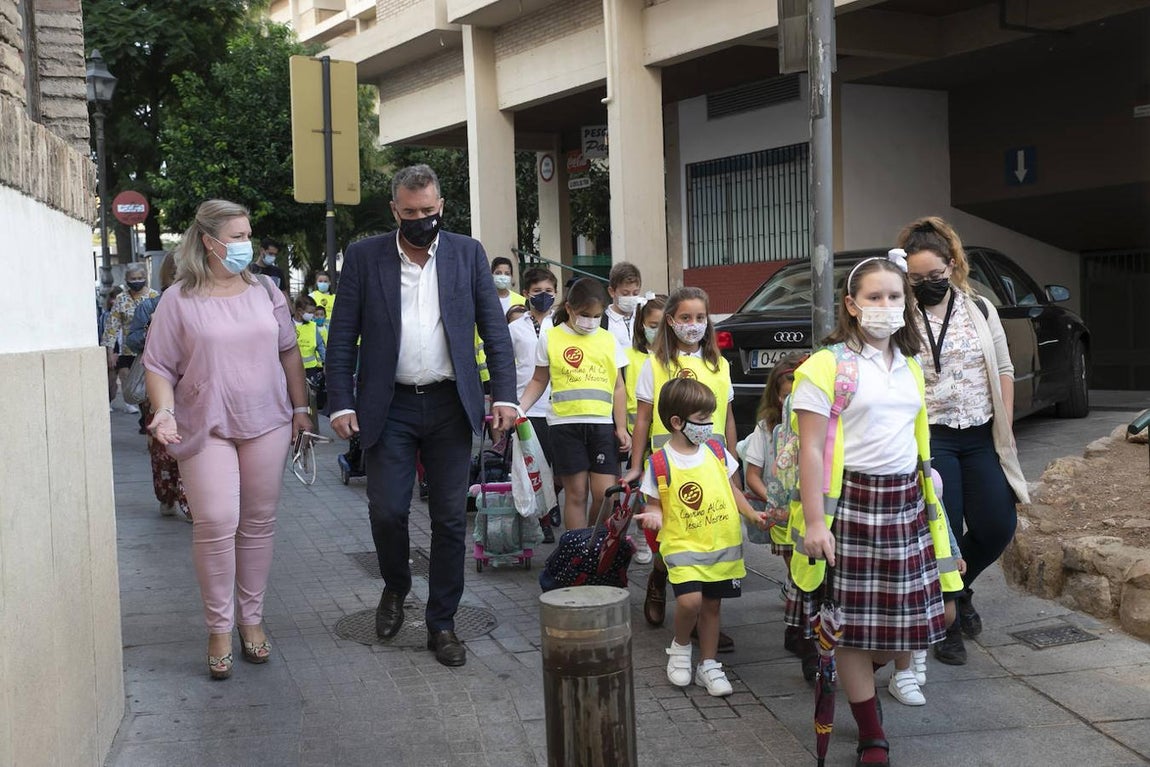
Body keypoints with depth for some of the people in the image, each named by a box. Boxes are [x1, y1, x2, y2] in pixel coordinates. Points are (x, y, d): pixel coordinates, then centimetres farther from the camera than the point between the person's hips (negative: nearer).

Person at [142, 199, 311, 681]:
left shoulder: (265, 293, 8)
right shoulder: (179, 300, -1)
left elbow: (289, 352, 13)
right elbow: (159, 366, 0)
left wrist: (301, 408, 10)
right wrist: (164, 412, -15)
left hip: (266, 424, 3)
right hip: (206, 428, -3)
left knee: (259, 523, 7)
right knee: (216, 523, -11)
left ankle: (251, 618, 20)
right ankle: (219, 627, 3)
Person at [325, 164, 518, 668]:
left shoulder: (468, 254, 5)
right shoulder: (364, 257, 2)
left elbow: (495, 329, 5)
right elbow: (342, 337, 1)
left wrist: (505, 395, -5)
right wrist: (341, 404, -7)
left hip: (451, 405, 1)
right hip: (389, 407, -1)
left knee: (450, 518, 4)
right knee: (386, 510, -3)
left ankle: (441, 623, 16)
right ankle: (395, 588, 28)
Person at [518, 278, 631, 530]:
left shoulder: (608, 340, 10)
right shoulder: (550, 337, 4)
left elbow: (618, 387, 11)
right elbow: (539, 381, 10)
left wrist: (621, 427, 4)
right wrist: (519, 408, -5)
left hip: (602, 424, 2)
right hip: (566, 424, -2)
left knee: (605, 493, -3)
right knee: (576, 493, 1)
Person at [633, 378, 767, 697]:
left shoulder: (715, 450, 4)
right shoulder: (660, 463, -9)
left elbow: (730, 488, 15)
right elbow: (654, 503, 0)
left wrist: (751, 513, 3)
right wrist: (654, 515, -22)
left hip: (724, 544, 4)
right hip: (683, 545, -4)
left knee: (711, 605, 12)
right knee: (690, 600, -21)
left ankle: (708, 665, 29)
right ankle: (680, 648, 10)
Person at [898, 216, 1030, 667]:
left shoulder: (980, 309, 5)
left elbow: (1003, 371, 9)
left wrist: (1004, 429, 4)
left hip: (982, 436, 4)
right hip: (931, 438, -3)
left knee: (997, 527, 2)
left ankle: (959, 589, 33)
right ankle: (948, 627, 18)